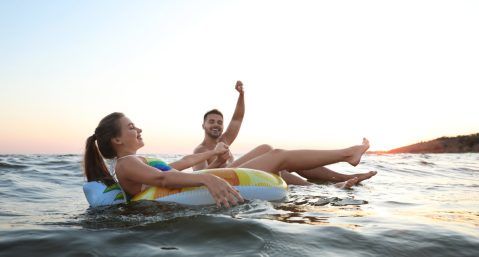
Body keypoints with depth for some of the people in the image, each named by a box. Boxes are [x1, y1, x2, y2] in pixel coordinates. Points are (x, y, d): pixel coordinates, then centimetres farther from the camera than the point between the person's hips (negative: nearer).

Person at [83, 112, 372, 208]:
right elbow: (161, 178, -31)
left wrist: (212, 153, 39)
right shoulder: (126, 165, -11)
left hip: (197, 192, 10)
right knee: (280, 156, -3)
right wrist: (207, 178, -45)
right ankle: (347, 154, 10)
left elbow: (179, 164, 30)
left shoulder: (137, 162, 19)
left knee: (274, 155, 10)